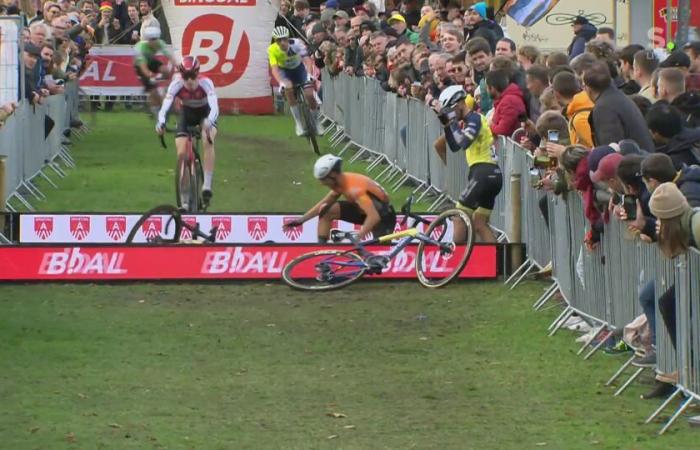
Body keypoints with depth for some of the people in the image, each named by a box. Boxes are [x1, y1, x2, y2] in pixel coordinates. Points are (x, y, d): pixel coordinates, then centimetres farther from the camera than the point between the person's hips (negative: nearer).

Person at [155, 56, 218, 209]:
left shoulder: (205, 83, -33)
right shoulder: (176, 85, -29)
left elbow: (214, 107, -45)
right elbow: (165, 106, -39)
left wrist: (209, 122, -66)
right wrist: (161, 122, -60)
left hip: (205, 112, -2)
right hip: (187, 113, 2)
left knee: (208, 141, -32)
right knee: (182, 154, -11)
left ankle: (207, 185, -31)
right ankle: (184, 198, 1)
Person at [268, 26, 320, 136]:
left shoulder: (296, 44, -31)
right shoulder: (272, 50, -29)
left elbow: (307, 60, -41)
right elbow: (274, 68, -37)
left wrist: (310, 74, -59)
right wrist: (281, 82, -54)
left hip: (299, 68, 0)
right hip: (284, 70, 0)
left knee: (309, 94, -16)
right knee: (288, 89, -29)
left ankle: (315, 123, 10)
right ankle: (299, 124, -17)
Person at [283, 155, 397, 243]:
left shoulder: (354, 188, -34)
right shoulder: (341, 183, -7)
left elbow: (374, 217, -43)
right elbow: (323, 204, 10)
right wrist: (300, 220, 6)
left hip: (383, 216, -8)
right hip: (363, 210, 8)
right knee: (326, 210, -5)